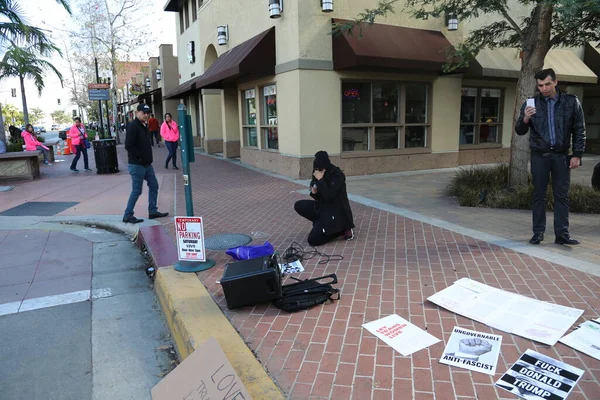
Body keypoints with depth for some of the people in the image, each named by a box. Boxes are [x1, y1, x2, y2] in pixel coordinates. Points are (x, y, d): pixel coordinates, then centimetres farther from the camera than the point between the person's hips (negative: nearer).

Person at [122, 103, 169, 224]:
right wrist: (140, 158, -18)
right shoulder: (133, 126, -15)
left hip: (147, 164, 9)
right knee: (137, 190, -4)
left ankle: (153, 211, 23)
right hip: (137, 165, -9)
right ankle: (128, 215, 7)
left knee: (154, 186, 14)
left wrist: (148, 158, 11)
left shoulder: (144, 126, 14)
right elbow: (128, 146, -23)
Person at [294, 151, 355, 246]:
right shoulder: (318, 174, 2)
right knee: (299, 206, 1)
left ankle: (342, 229, 1)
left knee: (313, 240, -15)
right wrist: (314, 193, -10)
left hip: (337, 213, -8)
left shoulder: (337, 175, -19)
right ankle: (323, 224, 6)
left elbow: (328, 196, -29)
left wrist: (320, 179, -27)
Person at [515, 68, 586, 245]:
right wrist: (525, 119, -18)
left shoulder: (571, 102, 3)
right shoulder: (531, 103, 3)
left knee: (561, 196, 3)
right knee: (539, 195, 4)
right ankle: (538, 233, 11)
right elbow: (520, 131, 3)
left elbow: (579, 130, 6)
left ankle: (562, 234, 9)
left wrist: (577, 154, -2)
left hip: (561, 156, 0)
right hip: (539, 156, 0)